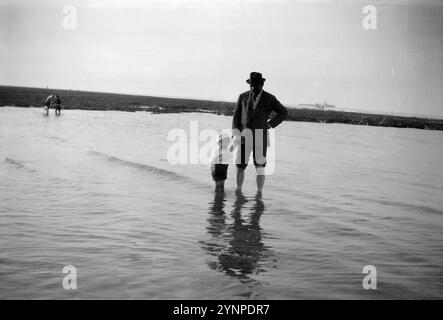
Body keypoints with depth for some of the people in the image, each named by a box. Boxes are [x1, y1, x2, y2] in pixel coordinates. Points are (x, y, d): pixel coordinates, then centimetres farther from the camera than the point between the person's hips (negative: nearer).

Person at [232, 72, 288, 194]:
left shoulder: (269, 99, 1)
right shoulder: (243, 97, 6)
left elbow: (283, 113, 12)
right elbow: (236, 116, 5)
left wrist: (270, 124, 2)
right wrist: (235, 134, -9)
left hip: (260, 136, -2)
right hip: (244, 135, 2)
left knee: (260, 168, -2)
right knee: (240, 166, 2)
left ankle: (259, 194, 7)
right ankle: (238, 191, 16)